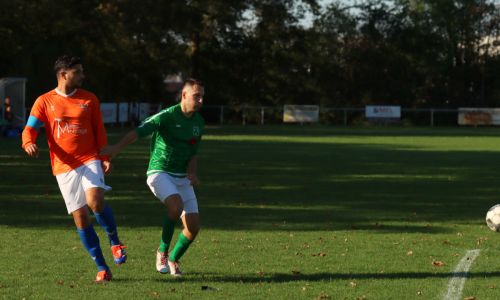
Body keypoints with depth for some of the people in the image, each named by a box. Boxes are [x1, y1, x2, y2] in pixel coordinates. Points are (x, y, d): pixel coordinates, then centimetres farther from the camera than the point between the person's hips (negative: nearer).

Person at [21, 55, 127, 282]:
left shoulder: (89, 99, 9)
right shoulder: (44, 101, 3)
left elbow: (99, 131, 13)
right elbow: (30, 129, -2)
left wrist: (105, 158, 2)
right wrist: (28, 143, -25)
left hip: (89, 160, 0)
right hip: (64, 167, 0)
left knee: (95, 202, -26)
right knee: (80, 218, -1)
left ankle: (115, 242, 1)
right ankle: (102, 268, 6)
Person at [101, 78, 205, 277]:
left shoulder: (199, 123, 7)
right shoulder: (167, 116, -14)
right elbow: (139, 131, -25)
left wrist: (192, 172, -6)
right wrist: (118, 147, -42)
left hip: (182, 178, 6)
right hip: (159, 173, -6)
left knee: (193, 226, -4)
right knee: (176, 205, -34)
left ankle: (173, 259, 22)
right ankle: (162, 251, -13)